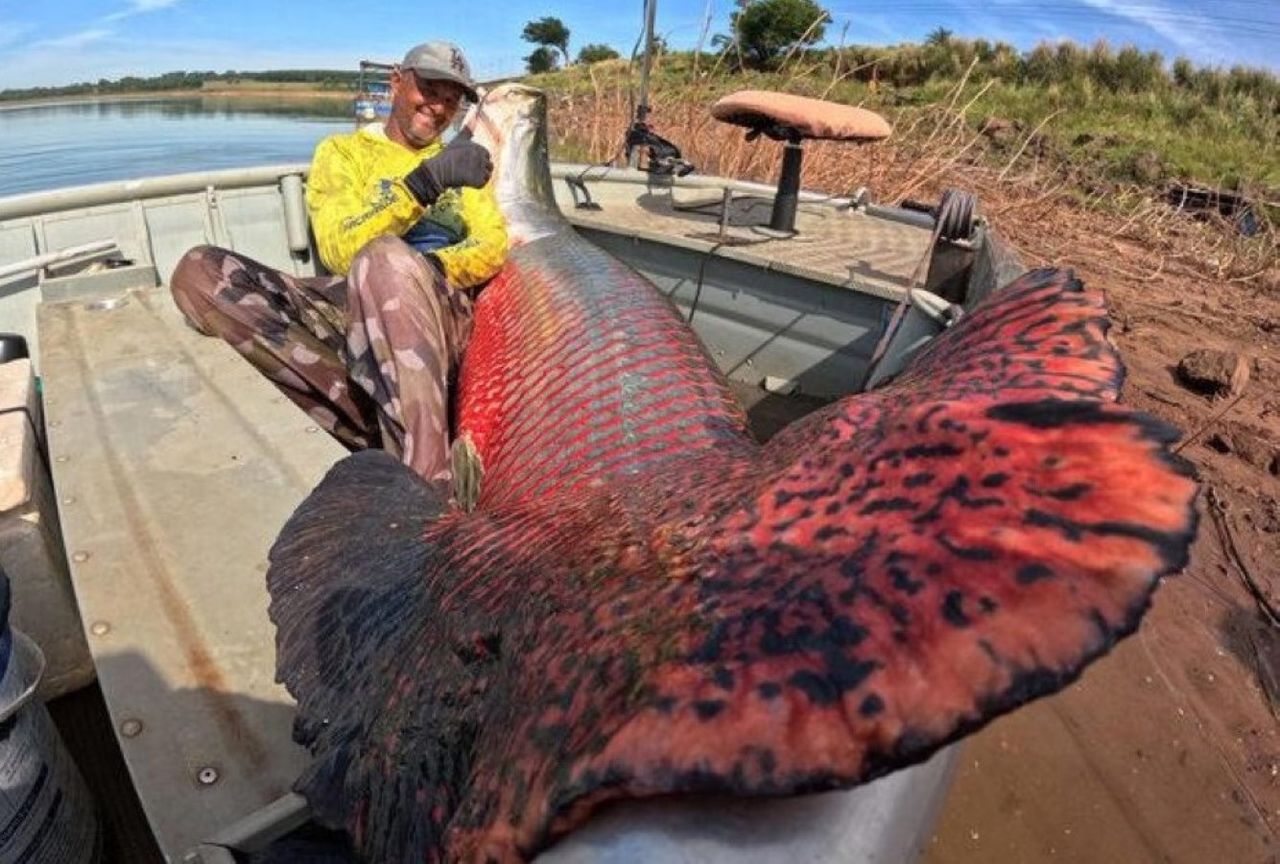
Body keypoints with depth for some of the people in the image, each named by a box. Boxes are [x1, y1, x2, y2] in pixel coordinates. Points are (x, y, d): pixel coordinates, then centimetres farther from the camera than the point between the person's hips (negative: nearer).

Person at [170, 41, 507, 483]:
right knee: (198, 272, -19)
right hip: (355, 307, 2)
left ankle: (427, 475, -40)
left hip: (444, 309, -1)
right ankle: (381, 428, -31)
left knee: (386, 258, -35)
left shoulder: (463, 163, 24)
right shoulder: (343, 151, 18)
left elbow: (493, 248, 4)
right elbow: (339, 251, -2)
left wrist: (424, 270, -16)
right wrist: (425, 183, -15)